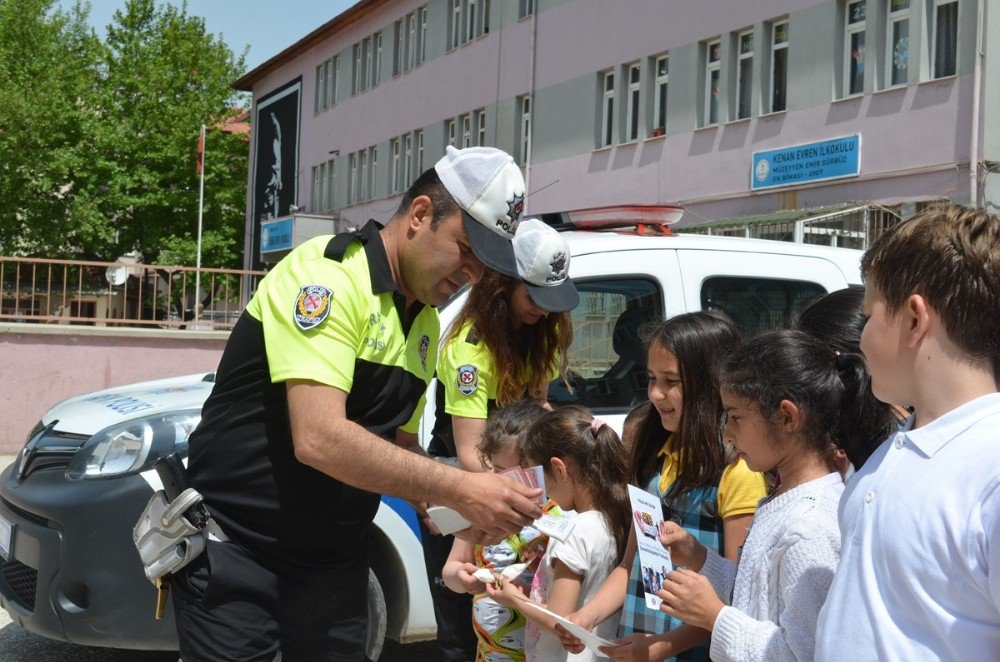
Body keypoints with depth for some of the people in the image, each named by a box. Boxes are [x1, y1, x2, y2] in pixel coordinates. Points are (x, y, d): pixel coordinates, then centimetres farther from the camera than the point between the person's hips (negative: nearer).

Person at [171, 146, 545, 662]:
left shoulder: (427, 324, 8)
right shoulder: (328, 275, -19)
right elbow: (320, 439, -29)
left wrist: (462, 512, -5)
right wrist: (461, 490, -25)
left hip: (335, 567, 8)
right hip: (236, 555, -7)